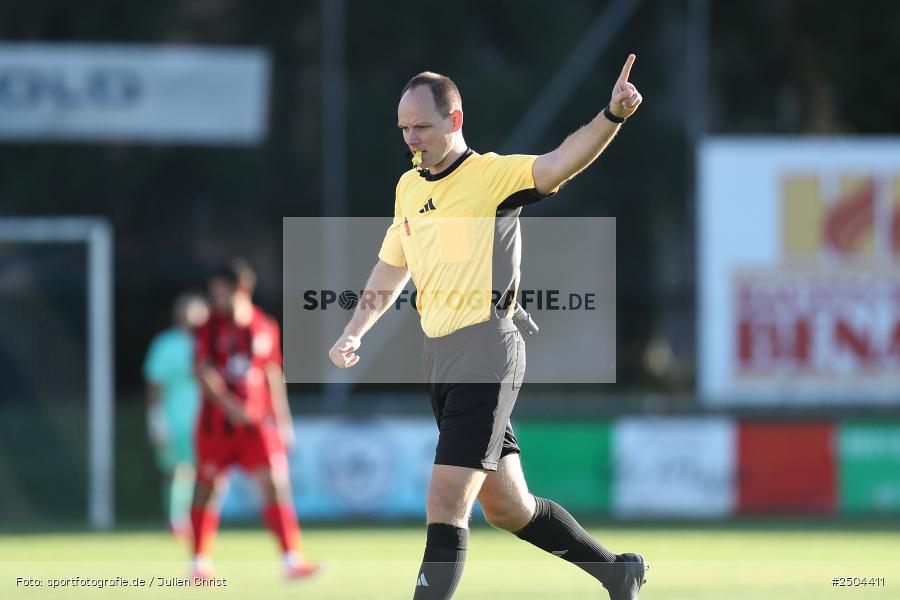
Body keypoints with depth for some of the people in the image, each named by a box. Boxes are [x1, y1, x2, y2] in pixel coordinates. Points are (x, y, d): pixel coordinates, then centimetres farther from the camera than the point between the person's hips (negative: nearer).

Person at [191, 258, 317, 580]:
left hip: (258, 422, 1)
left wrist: (283, 421, 13)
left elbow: (274, 376, 13)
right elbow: (203, 372, -11)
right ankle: (201, 563, 17)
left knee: (276, 484, -11)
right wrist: (228, 403, -25)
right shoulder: (211, 327, -1)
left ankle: (292, 559, -14)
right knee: (207, 488, 5)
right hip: (217, 422, -1)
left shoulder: (266, 328, 5)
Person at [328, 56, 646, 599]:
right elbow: (392, 267, 28)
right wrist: (356, 332, 18)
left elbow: (559, 163, -25)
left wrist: (612, 117, -42)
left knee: (445, 506, -14)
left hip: (486, 349, -8)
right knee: (506, 508, 15)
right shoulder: (408, 187, 14)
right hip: (439, 355, 8)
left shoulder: (490, 175, -8)